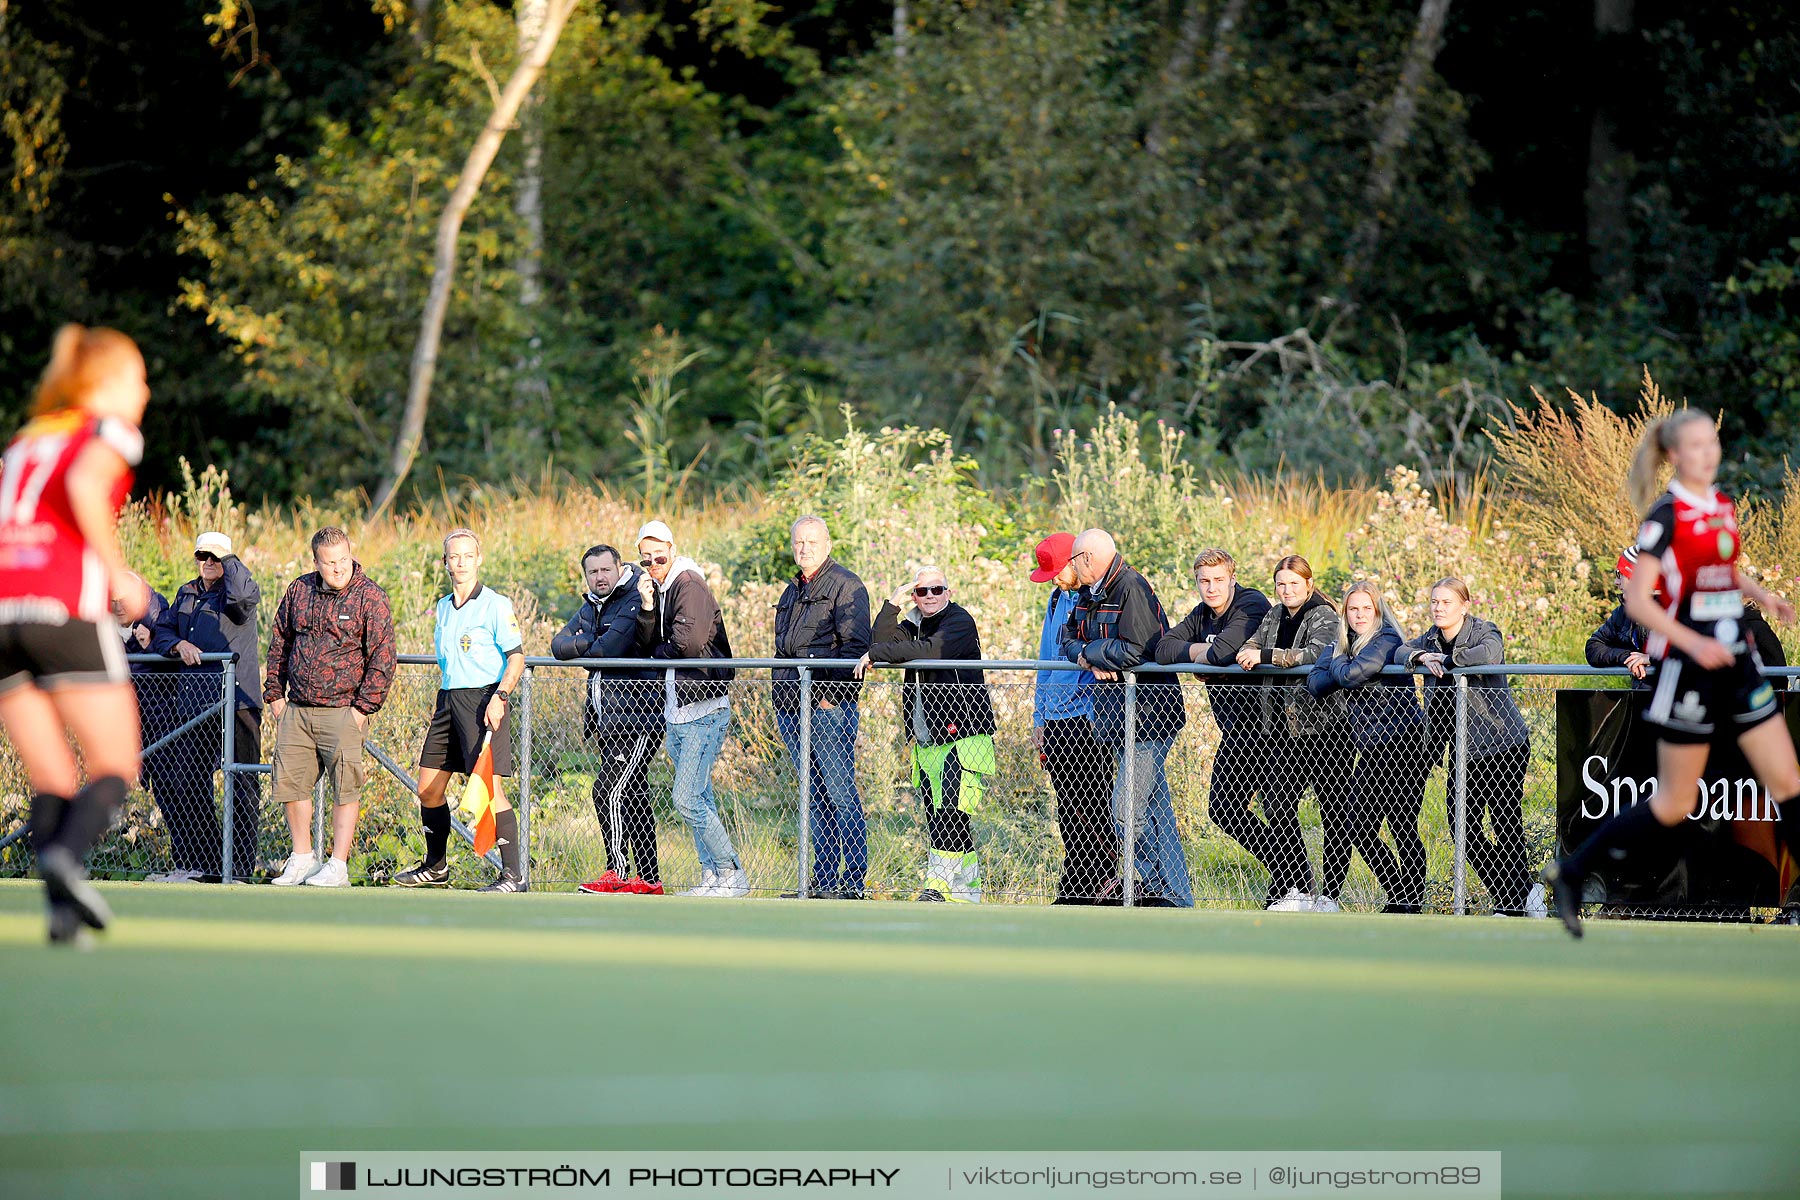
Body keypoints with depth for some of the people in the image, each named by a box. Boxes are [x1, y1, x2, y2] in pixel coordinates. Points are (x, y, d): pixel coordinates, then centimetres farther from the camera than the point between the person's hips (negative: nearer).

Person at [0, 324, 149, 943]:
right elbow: (84, 484, -14)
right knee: (115, 768, 0)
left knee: (50, 780, 10)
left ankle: (63, 910, -7)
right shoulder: (110, 433, 7)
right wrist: (118, 572, -8)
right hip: (66, 608, -6)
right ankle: (67, 856, -29)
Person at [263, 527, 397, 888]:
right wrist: (275, 693, 12)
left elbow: (382, 657, -7)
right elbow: (279, 643, 18)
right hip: (296, 709, 5)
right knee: (289, 783, 6)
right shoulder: (299, 591, 9)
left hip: (343, 710, -5)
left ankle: (338, 866, -3)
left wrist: (364, 706, -11)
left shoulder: (369, 597, -5)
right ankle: (302, 857, 19)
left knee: (345, 787, -7)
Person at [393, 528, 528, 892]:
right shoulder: (443, 607, 16)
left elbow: (516, 658, -9)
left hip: (483, 698, -8)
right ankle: (435, 867, 26)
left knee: (489, 788, -14)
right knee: (428, 789, 10)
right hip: (449, 699, 8)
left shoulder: (495, 605, -6)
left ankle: (514, 874, -12)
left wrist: (499, 696, -21)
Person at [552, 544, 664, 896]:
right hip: (609, 721, 9)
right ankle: (648, 879, 13)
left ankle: (618, 871, -10)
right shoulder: (590, 608, 17)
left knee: (608, 790, -15)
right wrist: (587, 644, -14)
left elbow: (609, 648, -21)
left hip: (637, 718, -9)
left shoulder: (635, 602, -11)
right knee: (632, 797, 10)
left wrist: (582, 650, -1)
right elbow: (559, 644, 5)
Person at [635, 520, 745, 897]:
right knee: (699, 799, 11)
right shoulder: (657, 589, 15)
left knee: (687, 799, -13)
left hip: (704, 710, -10)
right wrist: (647, 607, -8)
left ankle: (733, 876, -8)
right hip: (677, 711, 10)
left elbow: (688, 643, -23)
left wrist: (659, 652, -4)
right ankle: (712, 877, 15)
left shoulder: (689, 584, -12)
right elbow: (648, 646, 7)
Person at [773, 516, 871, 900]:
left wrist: (833, 693, -18)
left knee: (841, 794, -9)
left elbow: (855, 646, -12)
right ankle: (823, 881, 12)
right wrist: (782, 701, 19)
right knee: (817, 797, 10)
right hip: (792, 708, 8)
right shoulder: (792, 591, 22)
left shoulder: (846, 586, -4)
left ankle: (853, 882, -9)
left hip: (829, 708, -8)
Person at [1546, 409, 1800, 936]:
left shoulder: (1723, 505, 9)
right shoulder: (1667, 514, -13)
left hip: (1736, 661, 7)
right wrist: (1693, 643, -26)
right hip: (1686, 668, -7)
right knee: (1675, 805, 1)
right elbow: (1637, 600, -16)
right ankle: (1571, 873, 16)